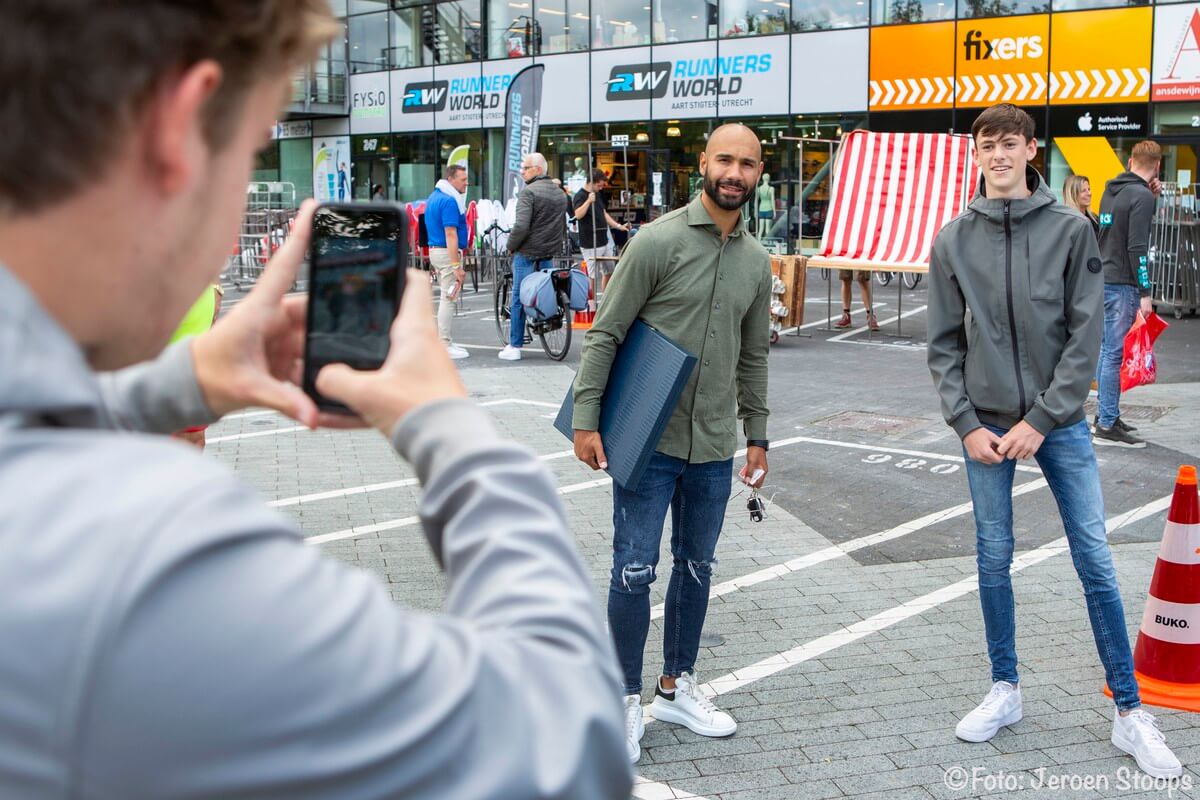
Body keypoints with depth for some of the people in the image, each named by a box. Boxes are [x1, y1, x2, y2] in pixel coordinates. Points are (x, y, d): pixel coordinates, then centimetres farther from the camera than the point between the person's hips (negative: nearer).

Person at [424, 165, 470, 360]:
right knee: (449, 298, -6)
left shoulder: (434, 198, 15)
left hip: (434, 249, 10)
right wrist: (456, 266, -24)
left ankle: (445, 342, 22)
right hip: (447, 253, -10)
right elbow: (450, 235, -22)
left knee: (447, 298, 16)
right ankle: (445, 346, -4)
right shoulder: (449, 201, -17)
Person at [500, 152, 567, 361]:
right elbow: (564, 227, 18)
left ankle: (514, 346, 2)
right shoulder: (560, 193, 12)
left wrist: (511, 246, -9)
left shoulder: (529, 192, -14)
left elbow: (521, 226, -23)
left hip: (527, 254, -6)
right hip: (550, 254, 6)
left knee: (518, 299, 0)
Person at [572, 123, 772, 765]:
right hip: (648, 439, -5)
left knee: (697, 568, 14)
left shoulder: (756, 262, 8)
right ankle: (626, 701, 14)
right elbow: (605, 334, -9)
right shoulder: (659, 241, -10)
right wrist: (586, 420, -14)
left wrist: (757, 435, 16)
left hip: (714, 447, 6)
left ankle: (676, 687, 30)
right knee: (634, 571, -1)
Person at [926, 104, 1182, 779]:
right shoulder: (954, 240, 2)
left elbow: (1086, 336, -6)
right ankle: (1006, 690, 24)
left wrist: (1040, 420, -11)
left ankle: (1131, 712, 10)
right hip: (986, 424, 2)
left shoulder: (1070, 229, -4)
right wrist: (967, 424, -5)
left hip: (1059, 420, -2)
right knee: (994, 558, 8)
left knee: (1095, 559, 0)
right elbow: (945, 345, 4)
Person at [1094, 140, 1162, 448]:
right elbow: (1137, 247, -18)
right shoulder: (1142, 196, -13)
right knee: (1115, 354, -7)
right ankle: (1107, 426, -5)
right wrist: (1145, 293, -16)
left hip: (1103, 280, 9)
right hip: (1122, 284, -9)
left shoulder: (1110, 191, 12)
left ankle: (1105, 414, 23)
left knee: (1106, 350, 15)